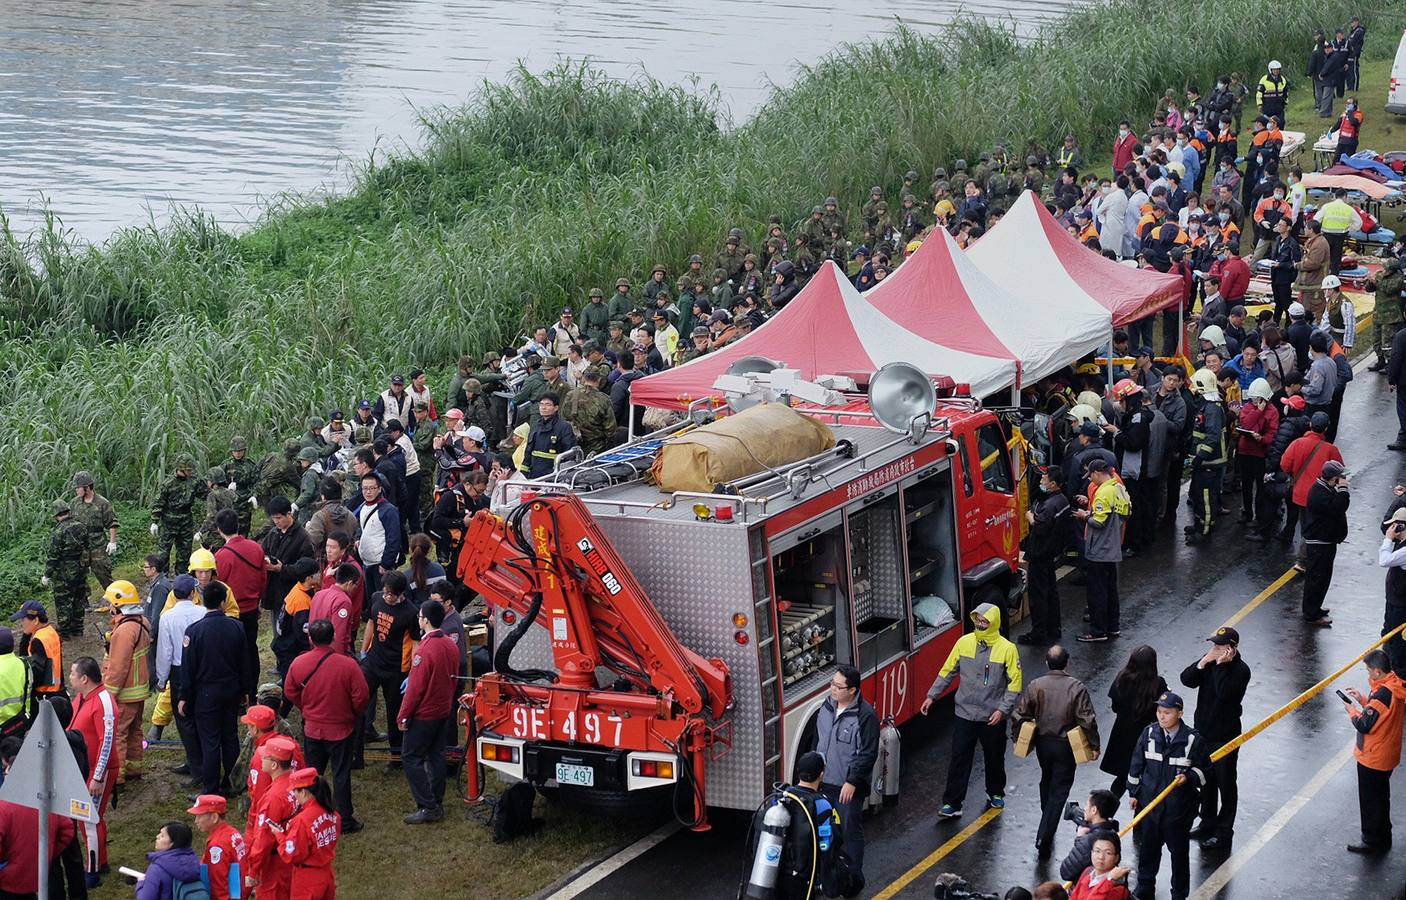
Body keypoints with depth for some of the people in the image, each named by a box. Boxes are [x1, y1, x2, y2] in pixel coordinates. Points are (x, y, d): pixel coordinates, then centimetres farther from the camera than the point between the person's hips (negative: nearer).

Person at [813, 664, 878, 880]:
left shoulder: (865, 716, -19)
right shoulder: (827, 706, 3)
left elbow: (868, 754, -17)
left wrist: (852, 782, -19)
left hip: (848, 787, -6)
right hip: (824, 782, 6)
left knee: (851, 831, 5)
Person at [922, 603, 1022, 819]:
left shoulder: (1007, 649, -11)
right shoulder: (964, 643, -3)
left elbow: (1015, 683, -8)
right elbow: (948, 671, 7)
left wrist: (1002, 710, -16)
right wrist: (932, 696, 4)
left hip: (992, 717, -1)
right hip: (965, 714, 1)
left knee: (994, 758, 16)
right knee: (959, 758, 0)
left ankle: (995, 793, 40)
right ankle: (952, 804, 4)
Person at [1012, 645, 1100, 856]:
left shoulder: (1035, 686, -8)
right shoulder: (1076, 687, -15)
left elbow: (1019, 716, -6)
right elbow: (1087, 720, -16)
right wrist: (1094, 745, -3)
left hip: (1043, 742, 3)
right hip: (1066, 745, -3)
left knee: (1047, 782, 26)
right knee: (1059, 790, 2)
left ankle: (1047, 823, 43)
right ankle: (1044, 837, -9)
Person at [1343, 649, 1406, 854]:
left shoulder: (1382, 694, -31)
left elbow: (1364, 725, -26)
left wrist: (1352, 711, -9)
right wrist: (1363, 699, 4)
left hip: (1373, 758, -9)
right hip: (1386, 755, 9)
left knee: (1371, 800, 7)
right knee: (1380, 797, 22)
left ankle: (1372, 841, 19)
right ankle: (1382, 839, 35)